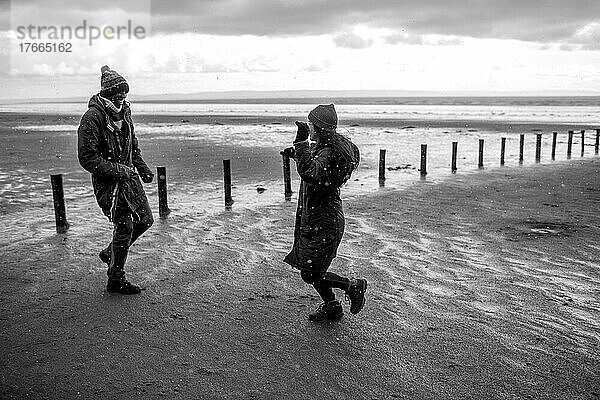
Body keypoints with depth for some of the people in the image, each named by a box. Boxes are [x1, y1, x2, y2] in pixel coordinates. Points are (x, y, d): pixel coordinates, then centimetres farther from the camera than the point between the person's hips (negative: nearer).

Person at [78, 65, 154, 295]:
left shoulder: (124, 111, 8)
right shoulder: (93, 118, -18)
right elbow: (87, 158, -20)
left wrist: (142, 168, 9)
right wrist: (117, 170, -23)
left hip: (129, 176, 8)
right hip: (107, 182, -8)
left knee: (145, 219, 11)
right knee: (124, 226, -6)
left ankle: (110, 254, 32)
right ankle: (116, 280, 11)